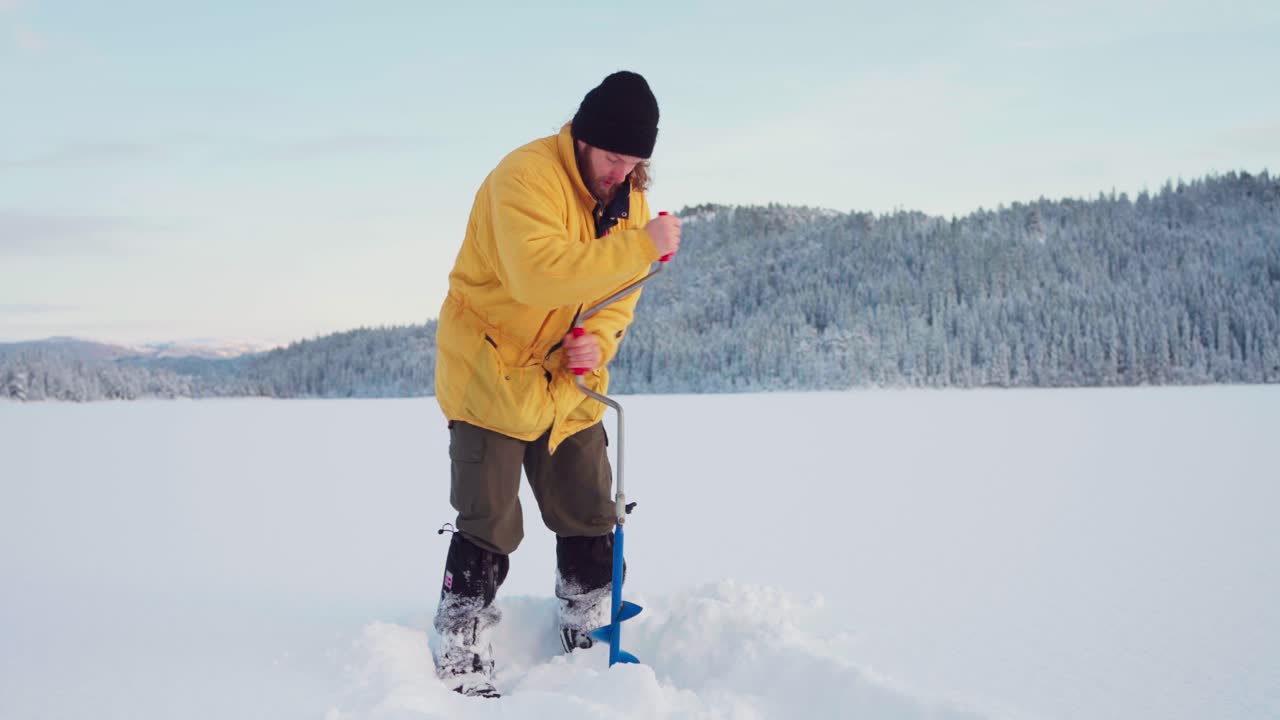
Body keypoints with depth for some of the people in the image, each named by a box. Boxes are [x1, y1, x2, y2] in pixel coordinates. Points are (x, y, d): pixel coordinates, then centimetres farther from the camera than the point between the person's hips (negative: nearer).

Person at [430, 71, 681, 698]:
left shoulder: (627, 195, 2)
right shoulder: (527, 175, -23)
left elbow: (620, 290, 5)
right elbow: (538, 273, -37)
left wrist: (599, 342, -17)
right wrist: (643, 247, -36)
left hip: (570, 384, 7)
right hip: (492, 374, -7)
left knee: (590, 521, 12)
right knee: (489, 529, -5)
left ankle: (591, 642, 30)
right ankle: (460, 663, 8)